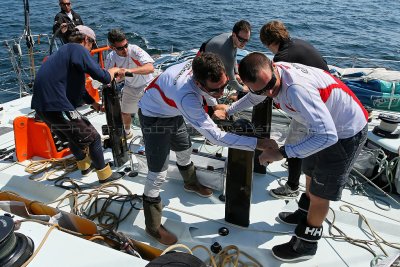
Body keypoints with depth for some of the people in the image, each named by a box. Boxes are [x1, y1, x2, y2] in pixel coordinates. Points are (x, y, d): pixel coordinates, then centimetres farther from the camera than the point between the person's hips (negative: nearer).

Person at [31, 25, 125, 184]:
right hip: (57, 107, -10)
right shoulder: (78, 49, -9)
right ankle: (105, 175, 17)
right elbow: (103, 77, -18)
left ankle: (85, 166, 47)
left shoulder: (65, 51, 21)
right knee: (92, 138, 4)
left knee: (74, 136, 29)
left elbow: (77, 85, 28)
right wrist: (115, 70, 3)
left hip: (42, 106, 10)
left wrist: (93, 103, 31)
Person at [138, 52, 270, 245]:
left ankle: (190, 183, 56)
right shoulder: (187, 98, -46)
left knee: (184, 151, 26)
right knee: (158, 174, -7)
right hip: (154, 118, -8)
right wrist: (257, 143, -41)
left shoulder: (200, 68, -24)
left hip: (173, 112, 8)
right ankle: (153, 227, 10)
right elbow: (216, 136, -42)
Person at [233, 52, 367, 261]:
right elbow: (253, 97, 12)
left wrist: (282, 152, -36)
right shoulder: (272, 75, -12)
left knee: (319, 192, 4)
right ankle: (305, 214, 51)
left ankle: (306, 244, 25)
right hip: (326, 127, 9)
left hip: (345, 134, -8)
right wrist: (227, 112, 20)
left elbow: (327, 136, -41)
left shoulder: (297, 88, -40)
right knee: (310, 174, 26)